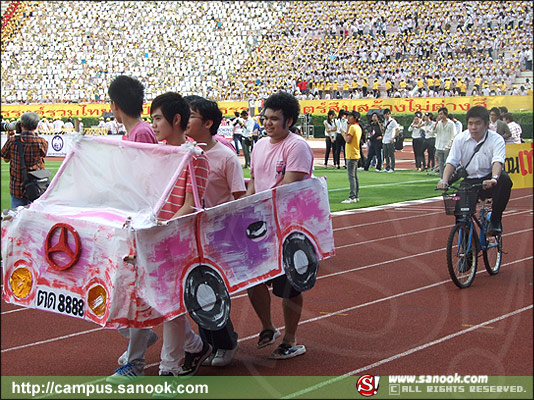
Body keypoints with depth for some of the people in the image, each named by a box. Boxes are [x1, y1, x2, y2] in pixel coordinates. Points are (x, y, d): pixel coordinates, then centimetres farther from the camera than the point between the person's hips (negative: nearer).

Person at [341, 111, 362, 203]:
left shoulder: (352, 127, -14)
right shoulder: (358, 128, 16)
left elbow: (348, 140, -21)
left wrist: (343, 133, -4)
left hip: (351, 155, -10)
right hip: (356, 154, 10)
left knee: (351, 176, -11)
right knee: (354, 176, 13)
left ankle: (352, 197, -15)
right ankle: (356, 196, 16)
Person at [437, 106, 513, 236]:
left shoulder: (496, 139, -10)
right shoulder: (460, 139, -2)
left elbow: (497, 161, -26)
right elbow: (451, 162, -8)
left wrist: (494, 179, -48)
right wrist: (444, 180, -27)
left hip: (488, 182, -2)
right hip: (469, 181, 2)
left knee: (504, 179, -34)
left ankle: (495, 221, -19)